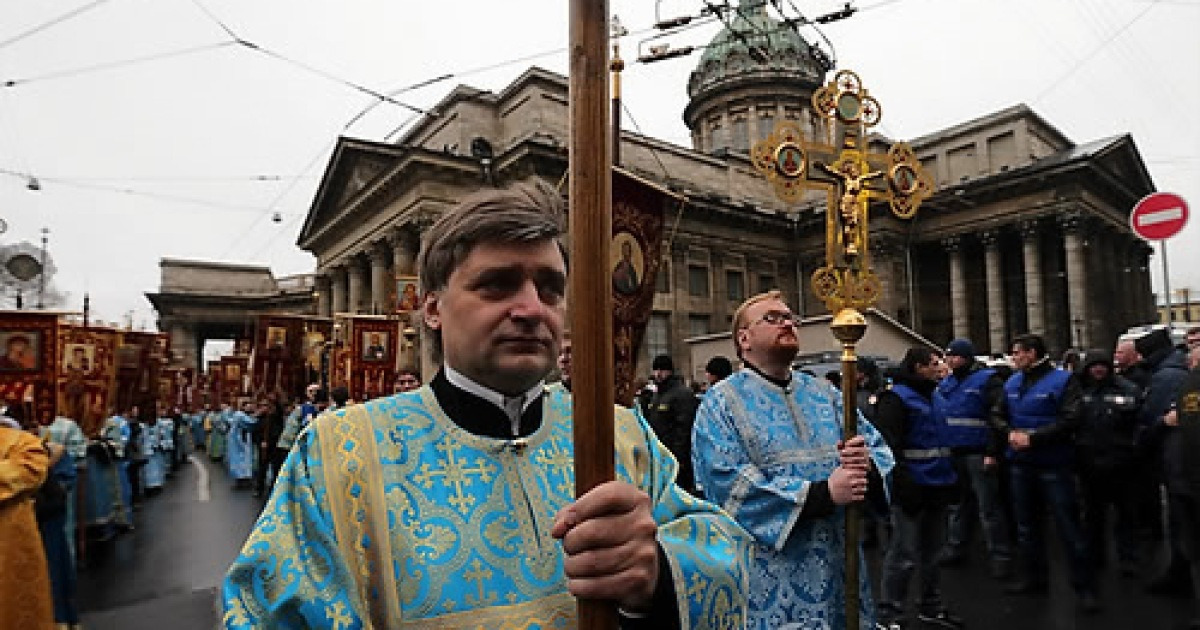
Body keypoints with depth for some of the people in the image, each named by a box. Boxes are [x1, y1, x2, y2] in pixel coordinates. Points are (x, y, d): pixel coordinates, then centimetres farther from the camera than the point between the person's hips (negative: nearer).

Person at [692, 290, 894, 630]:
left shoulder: (823, 393, 11)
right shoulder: (721, 402, -8)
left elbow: (879, 448, 6)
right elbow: (729, 486, -19)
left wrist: (869, 467, -18)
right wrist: (823, 493, -22)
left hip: (838, 566, 6)